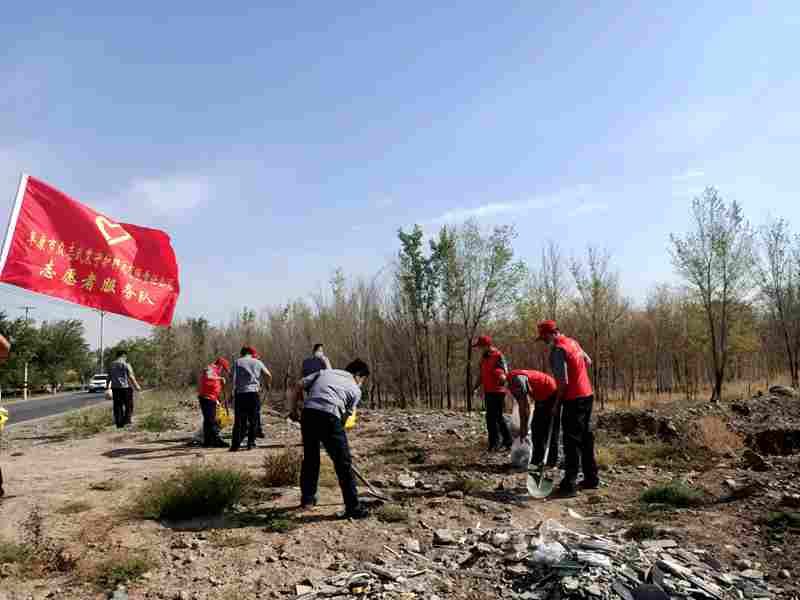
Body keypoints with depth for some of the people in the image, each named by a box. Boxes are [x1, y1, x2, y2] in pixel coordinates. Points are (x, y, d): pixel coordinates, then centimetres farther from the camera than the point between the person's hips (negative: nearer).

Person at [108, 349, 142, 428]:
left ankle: (118, 423, 9)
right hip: (125, 387, -5)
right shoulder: (126, 364, -7)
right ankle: (127, 421, -3)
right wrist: (137, 386, -3)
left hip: (115, 388, 5)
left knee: (117, 406, 8)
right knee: (128, 405, 4)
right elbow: (131, 376, -10)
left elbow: (109, 378, 11)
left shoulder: (112, 365, 11)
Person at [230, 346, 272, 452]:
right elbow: (268, 375, 1)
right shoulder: (257, 362, 9)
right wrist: (267, 384, 18)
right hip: (254, 392, 1)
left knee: (239, 420, 3)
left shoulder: (238, 362, 6)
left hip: (241, 393, 0)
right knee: (253, 420, 9)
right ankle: (251, 443, 9)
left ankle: (235, 445, 0)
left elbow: (234, 378, -4)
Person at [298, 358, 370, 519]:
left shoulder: (325, 372, 28)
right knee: (343, 463, 6)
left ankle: (307, 499, 36)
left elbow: (299, 384, 19)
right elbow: (345, 417, 15)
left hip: (308, 412, 5)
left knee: (310, 458, 23)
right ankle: (352, 507, 8)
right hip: (329, 416, -4)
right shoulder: (355, 390, 19)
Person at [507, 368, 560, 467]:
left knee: (550, 430, -7)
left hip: (552, 395, -10)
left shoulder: (517, 379, -28)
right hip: (541, 398, 10)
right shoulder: (510, 383, 1)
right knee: (537, 427, 10)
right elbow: (521, 406, 6)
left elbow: (526, 405, -26)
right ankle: (537, 458, 16)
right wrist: (522, 427, 7)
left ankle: (552, 461, -1)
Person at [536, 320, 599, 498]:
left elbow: (563, 382, -20)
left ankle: (569, 485, -2)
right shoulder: (572, 342, 9)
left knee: (572, 443, -5)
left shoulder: (557, 350, -18)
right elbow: (588, 362, 22)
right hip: (587, 395, 9)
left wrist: (556, 404, -11)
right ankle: (591, 479, 26)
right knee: (586, 438, 17)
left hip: (574, 399, -9)